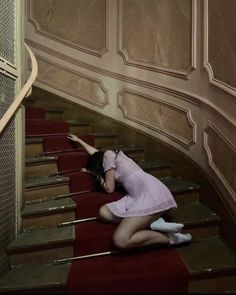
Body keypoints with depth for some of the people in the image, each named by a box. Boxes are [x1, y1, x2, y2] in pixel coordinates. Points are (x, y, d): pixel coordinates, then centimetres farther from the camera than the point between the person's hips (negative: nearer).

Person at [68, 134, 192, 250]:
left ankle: (171, 238, -6)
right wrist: (78, 140, 61)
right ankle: (154, 222, -8)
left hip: (151, 192, -10)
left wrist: (98, 176, 23)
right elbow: (95, 153, 51)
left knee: (120, 240, -19)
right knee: (104, 212, -1)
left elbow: (109, 188, 4)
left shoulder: (108, 155, 5)